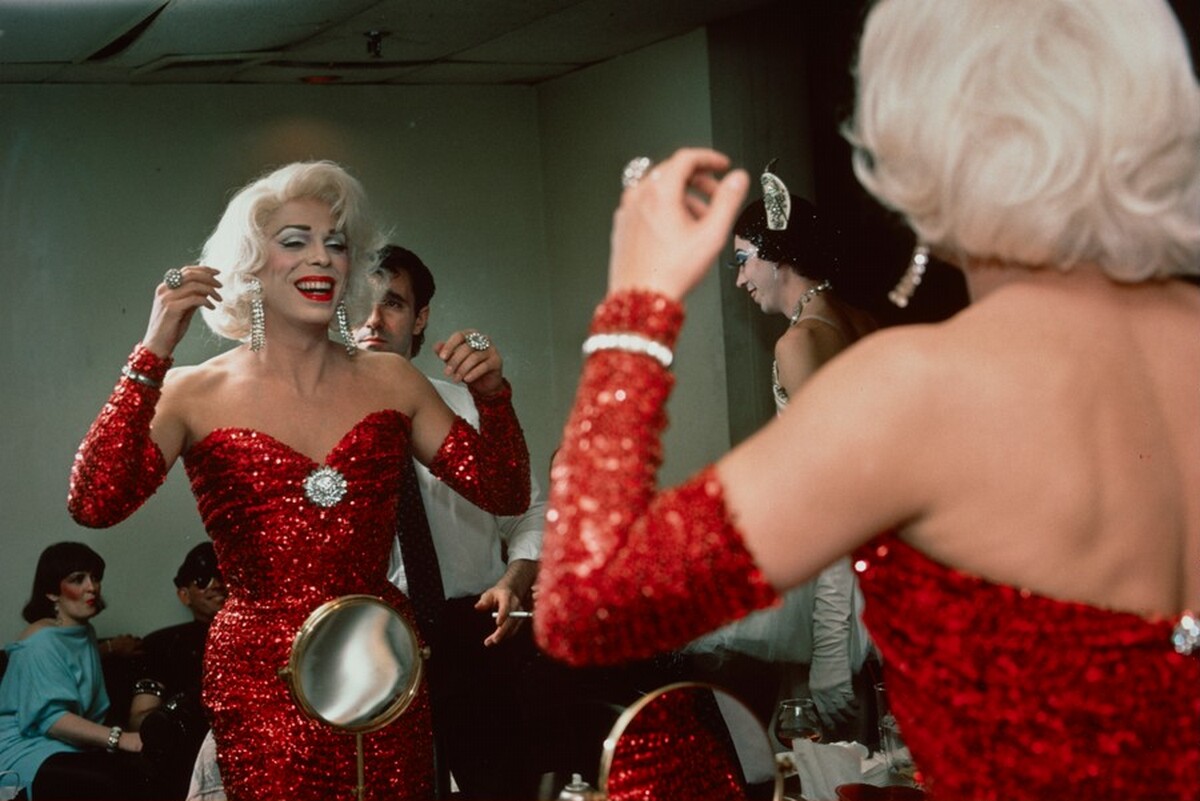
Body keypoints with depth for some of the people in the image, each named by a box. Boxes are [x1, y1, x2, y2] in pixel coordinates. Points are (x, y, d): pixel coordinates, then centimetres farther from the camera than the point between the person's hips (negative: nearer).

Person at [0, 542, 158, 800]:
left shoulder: (85, 633, 18)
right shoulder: (40, 642, -11)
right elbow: (50, 717, -21)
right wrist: (117, 738, -27)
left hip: (72, 746, 8)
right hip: (25, 752, -8)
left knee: (143, 773, -22)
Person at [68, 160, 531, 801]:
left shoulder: (388, 381, 6)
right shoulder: (194, 395, -2)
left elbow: (503, 495, 7)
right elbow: (94, 504, -18)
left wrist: (492, 398, -10)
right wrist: (152, 355, -19)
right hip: (260, 677, -3)